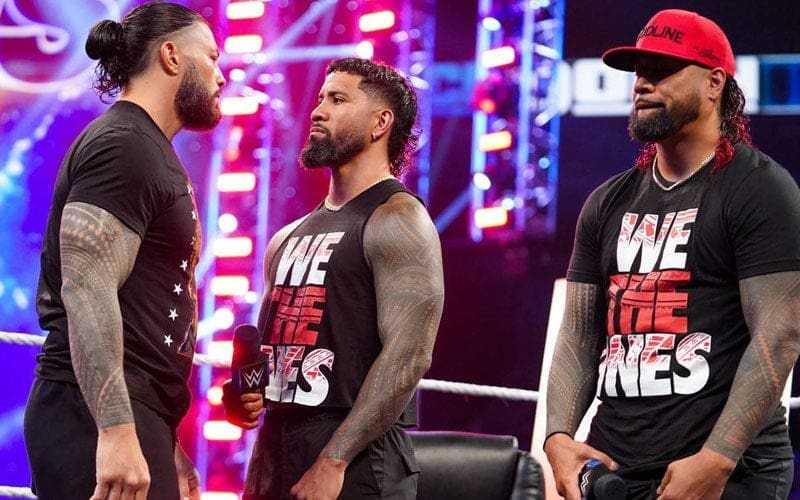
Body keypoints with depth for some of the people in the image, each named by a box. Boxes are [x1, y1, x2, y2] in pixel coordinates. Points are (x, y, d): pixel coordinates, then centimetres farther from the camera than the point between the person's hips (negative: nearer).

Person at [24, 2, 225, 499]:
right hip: (100, 420, -10)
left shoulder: (147, 150, 21)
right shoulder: (122, 146, -9)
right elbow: (86, 290, -20)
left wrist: (164, 446, 25)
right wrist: (117, 432, -27)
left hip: (130, 416, 10)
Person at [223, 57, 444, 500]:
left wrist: (333, 462, -21)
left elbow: (407, 356, -17)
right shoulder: (290, 238, 16)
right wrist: (240, 398, 1)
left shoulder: (397, 222, -7)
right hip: (273, 462, 7)